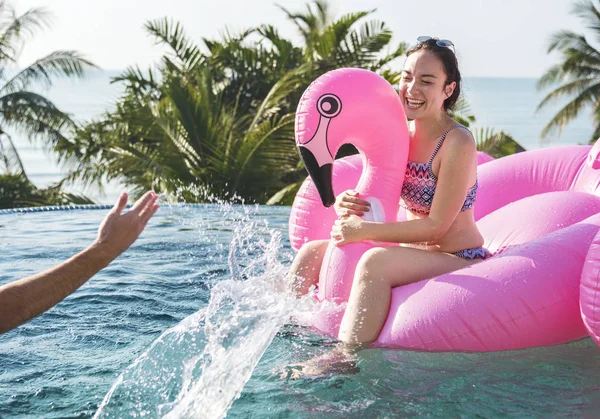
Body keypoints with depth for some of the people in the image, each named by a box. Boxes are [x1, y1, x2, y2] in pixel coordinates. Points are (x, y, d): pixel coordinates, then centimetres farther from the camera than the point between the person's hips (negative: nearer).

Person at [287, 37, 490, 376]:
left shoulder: (458, 142, -17)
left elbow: (436, 227, -20)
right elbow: (372, 201, 6)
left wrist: (363, 231, -22)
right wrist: (346, 205, -18)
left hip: (459, 259, -8)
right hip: (412, 252, 8)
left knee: (375, 262, -35)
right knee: (313, 253, 0)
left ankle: (344, 360, -29)